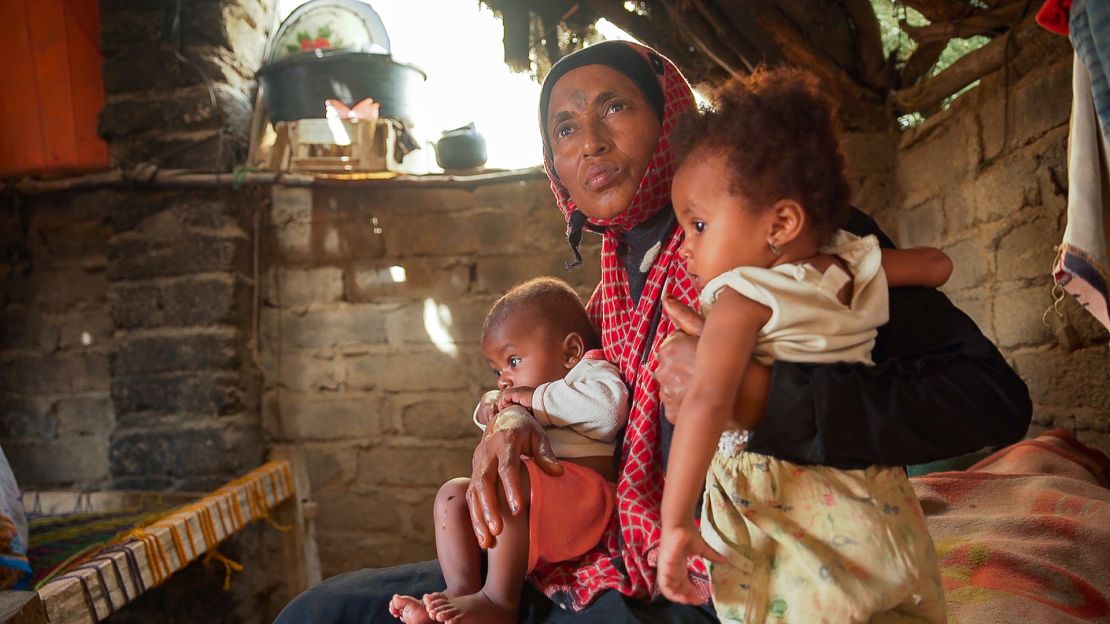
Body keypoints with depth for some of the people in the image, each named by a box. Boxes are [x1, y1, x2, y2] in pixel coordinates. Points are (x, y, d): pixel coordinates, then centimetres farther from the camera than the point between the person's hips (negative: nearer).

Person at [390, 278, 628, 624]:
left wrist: (535, 399, -13)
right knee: (453, 492, 7)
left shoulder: (592, 372, 3)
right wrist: (489, 406, 18)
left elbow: (607, 404, -22)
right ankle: (462, 587, -12)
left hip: (582, 495, -10)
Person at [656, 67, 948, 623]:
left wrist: (674, 522, -26)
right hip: (877, 515, 7)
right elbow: (937, 265, 22)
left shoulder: (743, 298, -15)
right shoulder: (856, 265, 4)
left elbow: (706, 402, -29)